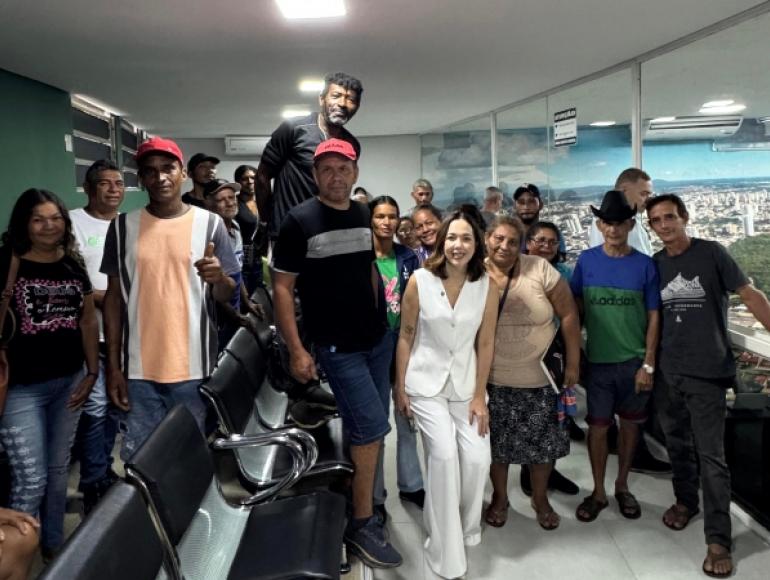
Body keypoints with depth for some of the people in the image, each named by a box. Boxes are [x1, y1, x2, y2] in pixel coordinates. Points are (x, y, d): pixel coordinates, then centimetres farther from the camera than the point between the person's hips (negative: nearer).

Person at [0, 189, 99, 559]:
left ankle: (54, 545, 35)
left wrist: (92, 372, 7)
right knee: (30, 481, -3)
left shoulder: (74, 265, 7)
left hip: (69, 382, 5)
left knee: (58, 469, 17)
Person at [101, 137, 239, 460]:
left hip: (193, 367, -1)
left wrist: (218, 278, -22)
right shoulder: (123, 226, 4)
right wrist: (113, 365, 3)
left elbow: (227, 296, 2)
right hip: (139, 369, 1)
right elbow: (114, 297, 7)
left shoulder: (210, 224, 0)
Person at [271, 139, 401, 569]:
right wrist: (296, 350, -16)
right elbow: (282, 287, -12)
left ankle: (366, 500, 36)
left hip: (378, 339, 6)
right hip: (337, 347, -6)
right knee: (372, 430, -7)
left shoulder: (364, 215, 7)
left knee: (368, 430, 15)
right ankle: (362, 525, 11)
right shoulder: (299, 221, -11)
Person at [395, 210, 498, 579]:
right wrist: (400, 388, -1)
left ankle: (465, 528, 26)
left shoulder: (487, 286, -5)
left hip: (466, 383, 2)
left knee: (477, 458, -7)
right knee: (444, 455, -14)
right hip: (425, 383, -2)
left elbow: (485, 343, -1)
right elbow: (406, 336, -2)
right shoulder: (420, 280, -10)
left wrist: (479, 394, -2)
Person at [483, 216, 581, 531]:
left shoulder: (539, 268, -12)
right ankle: (499, 497, 37)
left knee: (542, 442, 12)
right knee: (496, 443, 13)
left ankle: (540, 499, 37)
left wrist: (573, 363, -6)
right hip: (493, 381, 1)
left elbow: (568, 314, -7)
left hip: (540, 378, 0)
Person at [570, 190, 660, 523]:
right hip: (598, 359, 0)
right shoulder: (586, 261, -2)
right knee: (598, 426, 5)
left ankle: (622, 486, 31)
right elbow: (576, 307, 5)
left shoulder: (645, 265, -4)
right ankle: (598, 492, 22)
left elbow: (653, 317, -2)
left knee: (630, 423, 12)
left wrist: (648, 364, -6)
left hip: (634, 360, 0)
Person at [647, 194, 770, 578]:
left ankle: (718, 540, 5)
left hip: (707, 372, -4)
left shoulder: (711, 253, -6)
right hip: (666, 371, 4)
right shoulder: (654, 264, 6)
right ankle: (685, 500, 39)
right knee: (677, 444, 17)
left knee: (711, 456, -3)